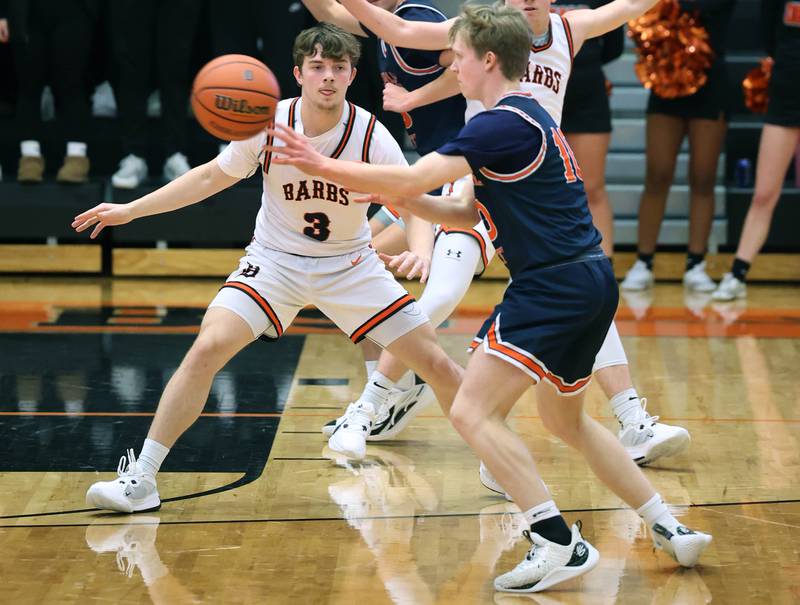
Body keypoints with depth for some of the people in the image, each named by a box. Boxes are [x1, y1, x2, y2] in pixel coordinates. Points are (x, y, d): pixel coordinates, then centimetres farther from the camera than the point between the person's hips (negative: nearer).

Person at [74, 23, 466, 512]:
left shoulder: (372, 137, -19)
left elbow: (414, 206, -13)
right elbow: (213, 176, 0)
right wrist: (130, 210, -3)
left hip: (350, 264, 0)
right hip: (275, 260, 0)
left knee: (437, 365, -6)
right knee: (208, 348, -20)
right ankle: (139, 479, -13)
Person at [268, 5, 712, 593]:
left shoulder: (504, 123, -14)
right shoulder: (529, 117, 18)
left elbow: (415, 178, -21)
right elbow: (472, 213, 21)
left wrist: (323, 165, -14)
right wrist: (402, 200, 9)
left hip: (553, 286, -10)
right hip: (590, 283, 10)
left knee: (474, 412, -11)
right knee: (567, 419, 25)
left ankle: (559, 543, -15)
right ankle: (670, 528, 25)